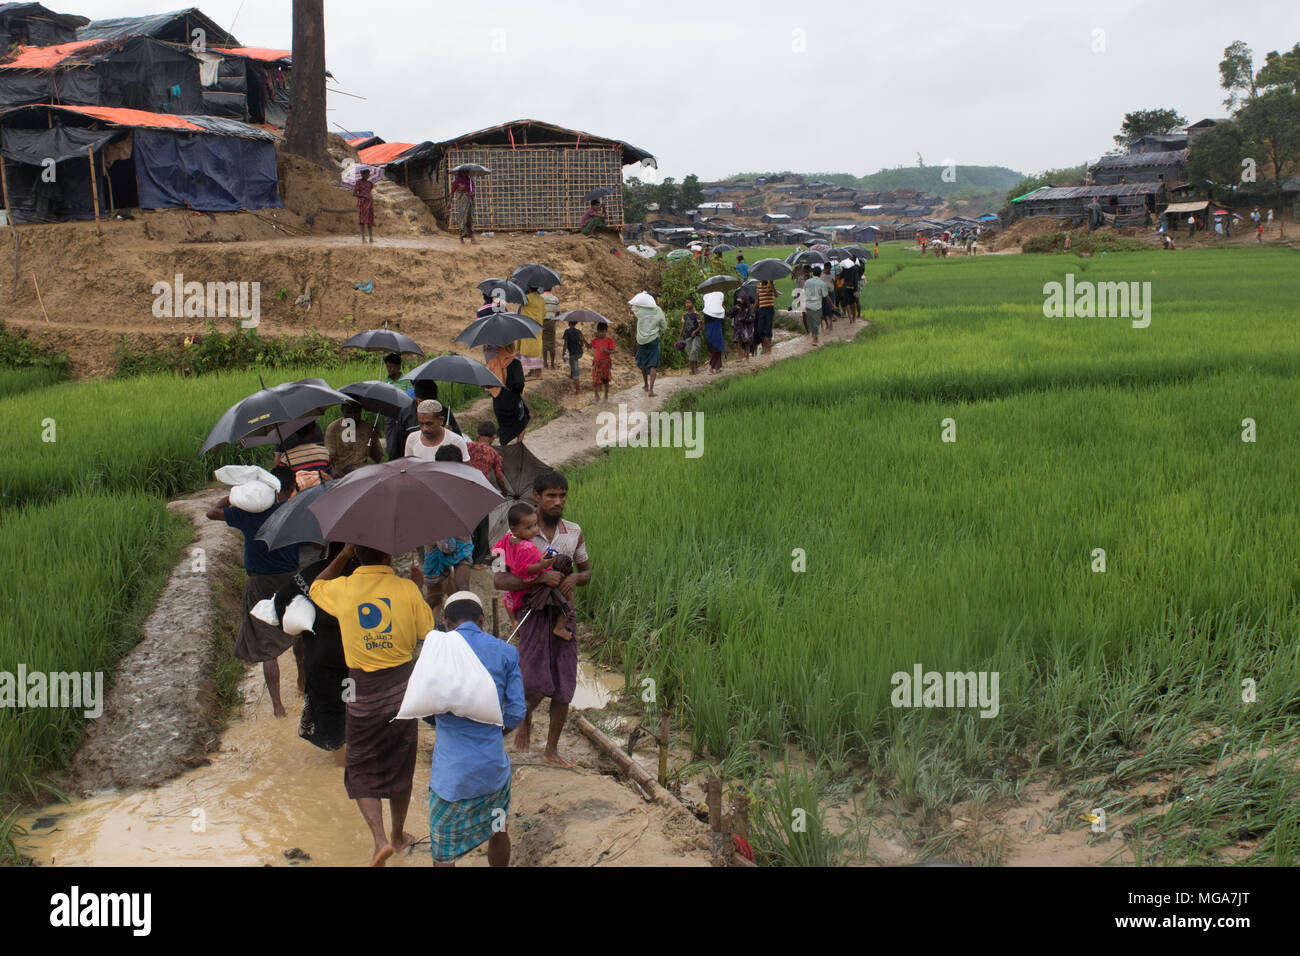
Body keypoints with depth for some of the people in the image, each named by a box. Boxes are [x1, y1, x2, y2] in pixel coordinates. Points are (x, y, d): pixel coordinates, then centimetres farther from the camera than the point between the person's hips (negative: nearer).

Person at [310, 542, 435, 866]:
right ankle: (398, 835, 33)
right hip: (402, 688, 1)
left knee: (362, 769, 11)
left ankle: (380, 839, -4)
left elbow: (314, 588, 13)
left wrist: (343, 555, 13)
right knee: (399, 766, 17)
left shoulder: (342, 589, -11)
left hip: (362, 691, -1)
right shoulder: (406, 590, -13)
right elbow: (429, 631, 0)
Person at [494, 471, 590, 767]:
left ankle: (552, 749, 26)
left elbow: (587, 571, 18)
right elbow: (498, 580, -14)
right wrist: (540, 578, -25)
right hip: (533, 613, -4)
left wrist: (575, 578, -7)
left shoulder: (574, 533, 6)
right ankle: (525, 718, 22)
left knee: (564, 690, 7)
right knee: (535, 686, -13)